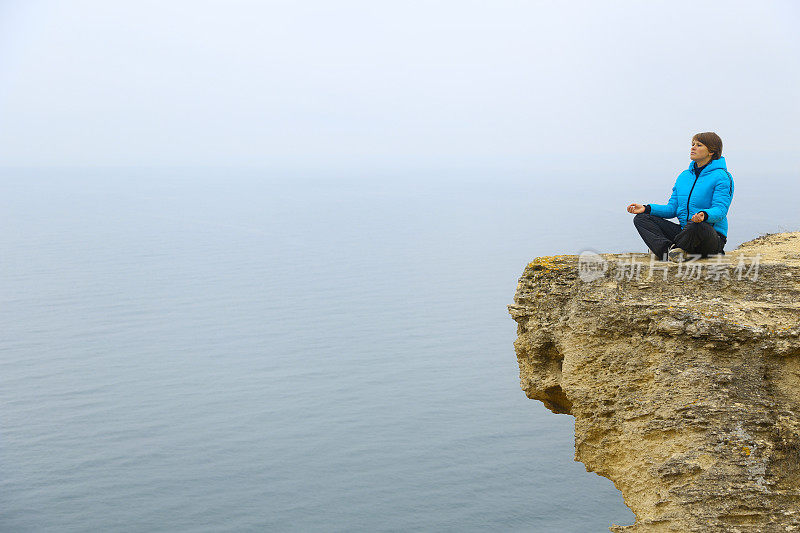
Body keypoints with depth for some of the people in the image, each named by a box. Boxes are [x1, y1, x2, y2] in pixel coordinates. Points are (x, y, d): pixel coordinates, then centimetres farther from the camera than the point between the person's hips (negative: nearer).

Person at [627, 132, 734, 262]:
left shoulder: (722, 177, -5)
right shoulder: (684, 176, 16)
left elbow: (720, 210, -16)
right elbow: (672, 208, 13)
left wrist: (704, 215, -40)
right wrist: (647, 208, -3)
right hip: (684, 232, 7)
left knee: (696, 226, -43)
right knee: (641, 218, -7)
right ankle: (667, 249, -30)